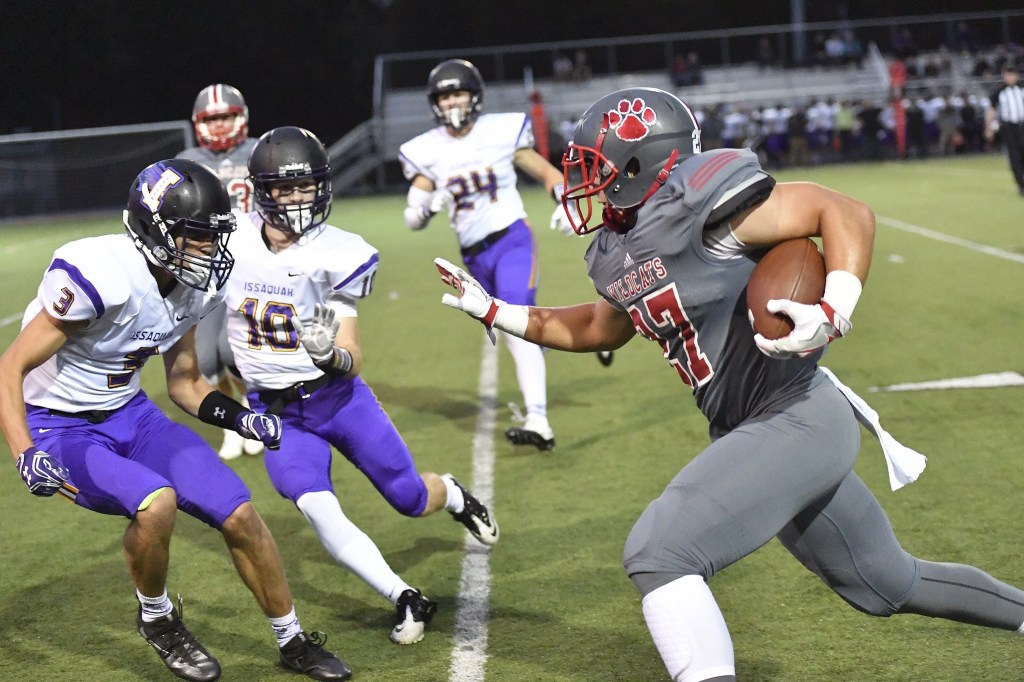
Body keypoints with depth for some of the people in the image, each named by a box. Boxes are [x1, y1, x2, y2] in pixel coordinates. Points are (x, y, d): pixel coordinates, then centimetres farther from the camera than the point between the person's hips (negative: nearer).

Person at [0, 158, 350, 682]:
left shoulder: (194, 286, -3)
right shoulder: (99, 276, -29)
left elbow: (183, 384, 11)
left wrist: (238, 418, -6)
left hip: (130, 414, 7)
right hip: (60, 427, -7)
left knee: (239, 514, -1)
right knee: (156, 502, -32)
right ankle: (157, 620, -1)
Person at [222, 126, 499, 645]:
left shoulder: (334, 257, -16)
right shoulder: (231, 242, -9)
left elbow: (352, 360, -16)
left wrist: (332, 356, -37)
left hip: (336, 397, -1)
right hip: (276, 412, 1)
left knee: (411, 499, 8)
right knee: (316, 508, -21)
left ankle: (452, 494, 47)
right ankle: (405, 599, -6)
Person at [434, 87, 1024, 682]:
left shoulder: (696, 207, -18)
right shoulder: (619, 254, 7)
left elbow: (848, 213, -16)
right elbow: (600, 329, 28)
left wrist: (833, 315, -30)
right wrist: (495, 312, 23)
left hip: (798, 421, -9)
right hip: (758, 431, 9)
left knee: (659, 555, -19)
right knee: (890, 584, 23)